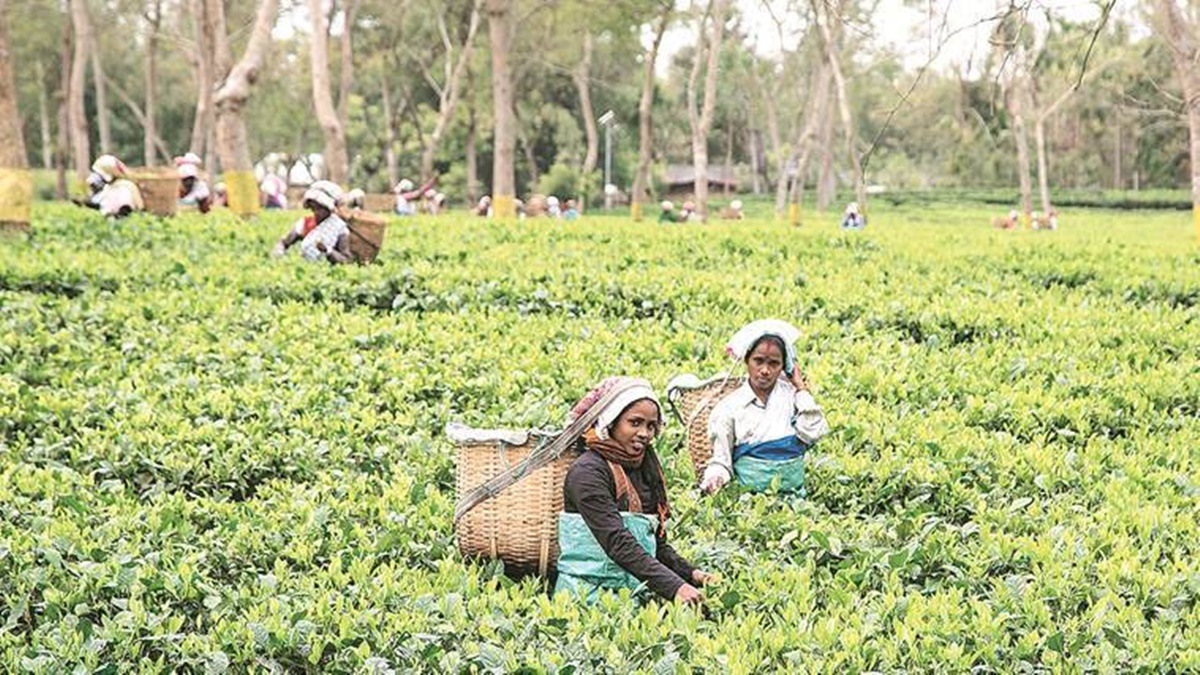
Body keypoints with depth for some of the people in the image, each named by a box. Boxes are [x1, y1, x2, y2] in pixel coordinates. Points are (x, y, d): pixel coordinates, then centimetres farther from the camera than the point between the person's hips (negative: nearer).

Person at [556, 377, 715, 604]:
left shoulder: (645, 471, 16)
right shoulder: (588, 472, -9)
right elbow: (617, 543, -19)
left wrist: (690, 574, 2)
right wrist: (674, 587, -27)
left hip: (636, 591, 7)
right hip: (588, 591, -7)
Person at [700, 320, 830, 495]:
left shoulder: (792, 395, 11)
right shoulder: (728, 407, 7)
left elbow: (812, 434, -5)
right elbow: (721, 460, 5)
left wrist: (801, 388, 3)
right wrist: (715, 479, -17)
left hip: (794, 492, 1)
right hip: (748, 493, -1)